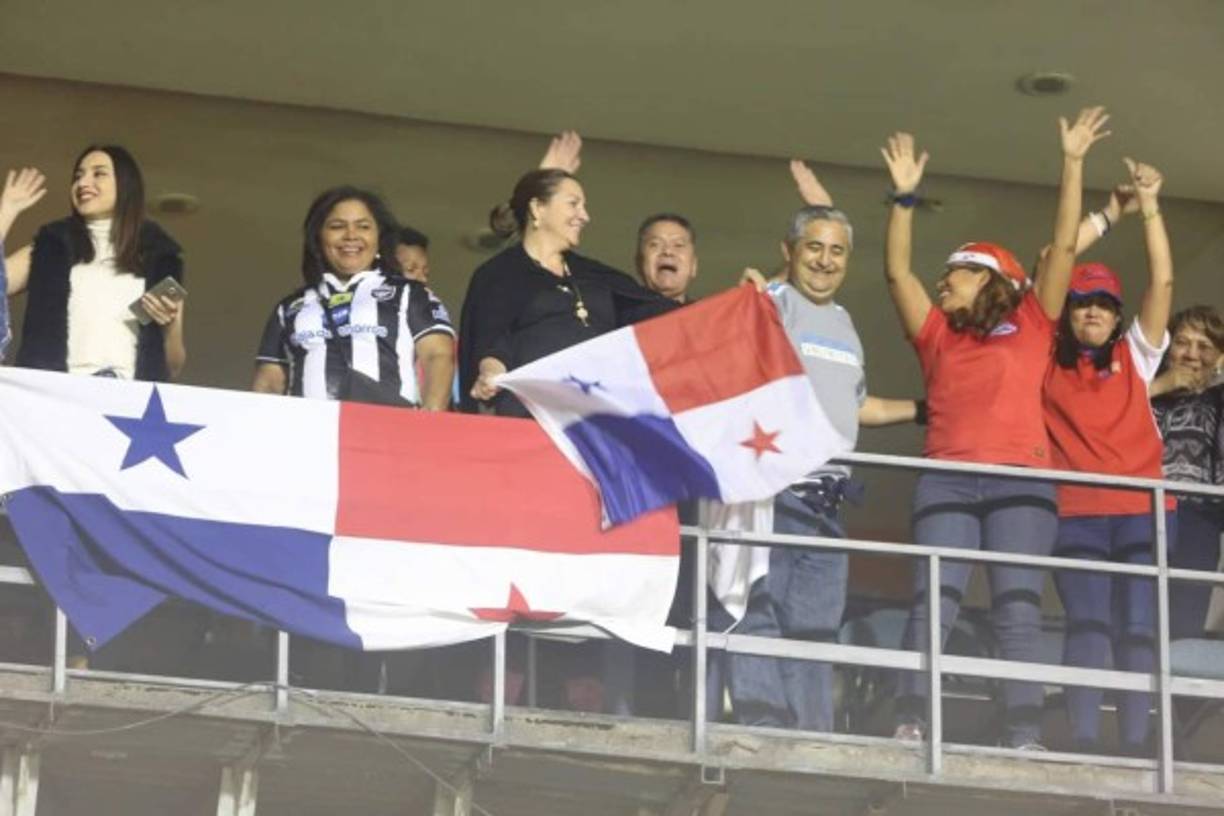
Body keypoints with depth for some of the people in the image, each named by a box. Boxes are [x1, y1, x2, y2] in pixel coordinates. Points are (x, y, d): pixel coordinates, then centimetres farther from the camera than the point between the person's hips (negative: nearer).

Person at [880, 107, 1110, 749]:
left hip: (1021, 480, -1)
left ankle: (1024, 737, -13)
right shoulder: (937, 336, 21)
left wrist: (1072, 163, 7)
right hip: (946, 479, 1)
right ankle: (910, 726, -18)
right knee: (933, 604, -11)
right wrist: (904, 196, 7)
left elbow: (1064, 248, 11)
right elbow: (897, 271, 14)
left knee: (1018, 611, -8)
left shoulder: (1031, 327, 16)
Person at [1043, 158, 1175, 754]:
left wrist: (1149, 207, -2)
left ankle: (1135, 746, -5)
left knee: (1138, 627, -4)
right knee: (1088, 623, -12)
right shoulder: (1048, 364, 12)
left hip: (1142, 511, 1)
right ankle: (1084, 743, -16)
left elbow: (1162, 283, 5)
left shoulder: (1135, 356, 13)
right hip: (1077, 514, -1)